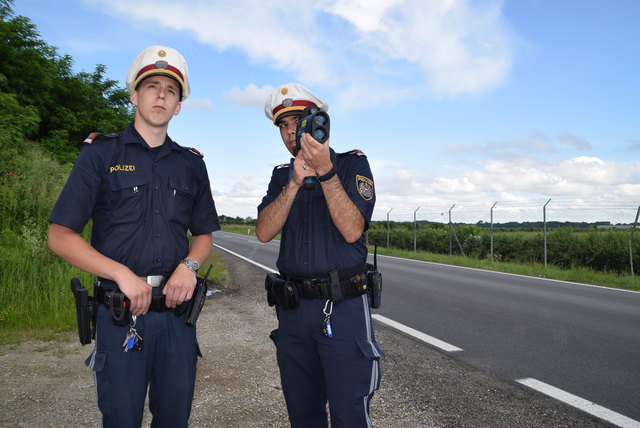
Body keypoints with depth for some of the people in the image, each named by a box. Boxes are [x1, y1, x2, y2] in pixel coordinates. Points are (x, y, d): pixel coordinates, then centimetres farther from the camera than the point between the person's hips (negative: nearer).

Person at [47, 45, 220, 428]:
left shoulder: (191, 164, 10)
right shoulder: (101, 154, 0)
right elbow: (60, 236, -4)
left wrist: (189, 266, -6)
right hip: (120, 315, -3)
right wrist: (121, 273, -16)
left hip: (178, 312, 3)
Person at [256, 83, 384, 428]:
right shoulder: (281, 175, 12)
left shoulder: (352, 164, -1)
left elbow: (352, 230, -15)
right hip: (292, 309, 5)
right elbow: (264, 232, -4)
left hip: (343, 308, -4)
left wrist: (325, 172, -23)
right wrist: (295, 182, -16)